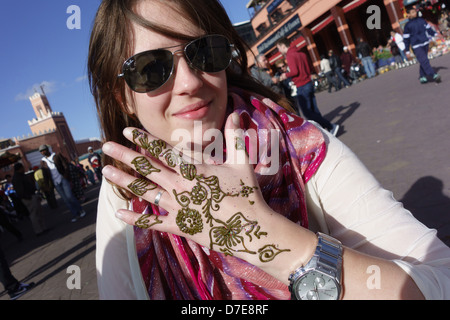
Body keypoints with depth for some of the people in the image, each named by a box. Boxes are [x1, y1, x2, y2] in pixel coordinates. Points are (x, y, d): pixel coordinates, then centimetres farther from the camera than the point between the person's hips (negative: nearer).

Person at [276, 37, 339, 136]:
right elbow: (309, 69, 16)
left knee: (307, 113, -3)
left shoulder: (290, 56, -11)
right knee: (314, 110, 11)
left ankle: (331, 126, -6)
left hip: (301, 87, -9)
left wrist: (285, 75, -4)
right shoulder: (301, 53, 15)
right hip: (309, 83, 9)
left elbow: (294, 71, -20)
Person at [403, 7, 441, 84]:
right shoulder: (408, 25, -1)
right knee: (424, 61, -14)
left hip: (425, 43, 5)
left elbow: (428, 28, 18)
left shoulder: (421, 20, 11)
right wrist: (407, 50, 1)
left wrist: (434, 34, 2)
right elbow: (406, 38, 1)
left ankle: (422, 77, 19)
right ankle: (434, 75, -17)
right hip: (416, 46, -5)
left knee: (423, 61, 9)